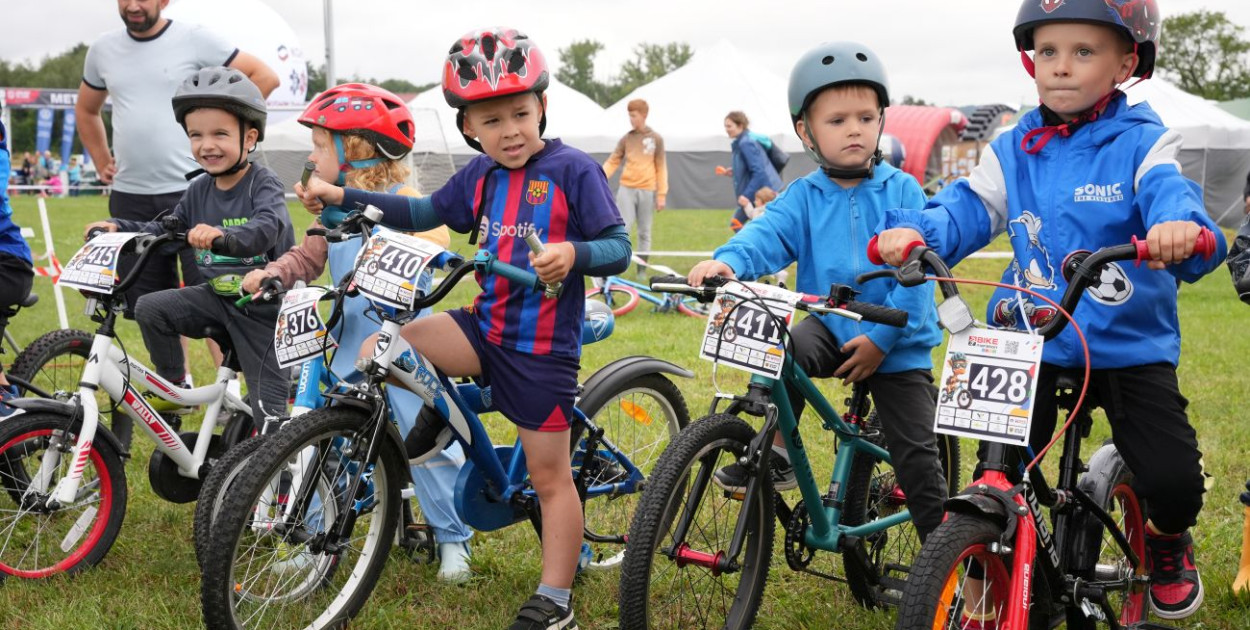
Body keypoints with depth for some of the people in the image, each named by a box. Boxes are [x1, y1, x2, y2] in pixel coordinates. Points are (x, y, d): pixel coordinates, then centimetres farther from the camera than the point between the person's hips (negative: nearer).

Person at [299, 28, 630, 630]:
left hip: (543, 345, -5)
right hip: (485, 326, 6)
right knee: (376, 352, -10)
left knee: (549, 475, 4)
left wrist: (574, 253, -34)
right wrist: (341, 196, 11)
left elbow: (619, 248, -13)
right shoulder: (480, 175, 6)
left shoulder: (574, 169, -12)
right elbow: (422, 213, 19)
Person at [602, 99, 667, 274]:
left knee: (644, 233, 7)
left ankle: (641, 271, 15)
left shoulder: (655, 139, 3)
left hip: (647, 191, 0)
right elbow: (612, 162, 4)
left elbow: (661, 168, 2)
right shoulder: (626, 139, 6)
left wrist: (661, 195, -3)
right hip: (626, 189, 0)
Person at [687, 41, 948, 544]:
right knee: (784, 350, -31)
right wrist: (728, 261, -41)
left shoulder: (902, 191, -6)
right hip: (831, 327, 2)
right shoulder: (804, 197, 0)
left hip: (895, 343, -1)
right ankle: (776, 454, -15)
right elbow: (768, 233, -19)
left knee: (917, 455, -1)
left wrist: (883, 337, -19)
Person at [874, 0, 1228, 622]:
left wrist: (1178, 226, -48)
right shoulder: (1013, 151, 6)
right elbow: (968, 207, -4)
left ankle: (1165, 540, 26)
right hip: (1034, 342, 2)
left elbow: (1169, 191, -23)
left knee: (1175, 482, -11)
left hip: (1130, 345, -2)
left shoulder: (1141, 142, -4)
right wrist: (914, 231, -27)